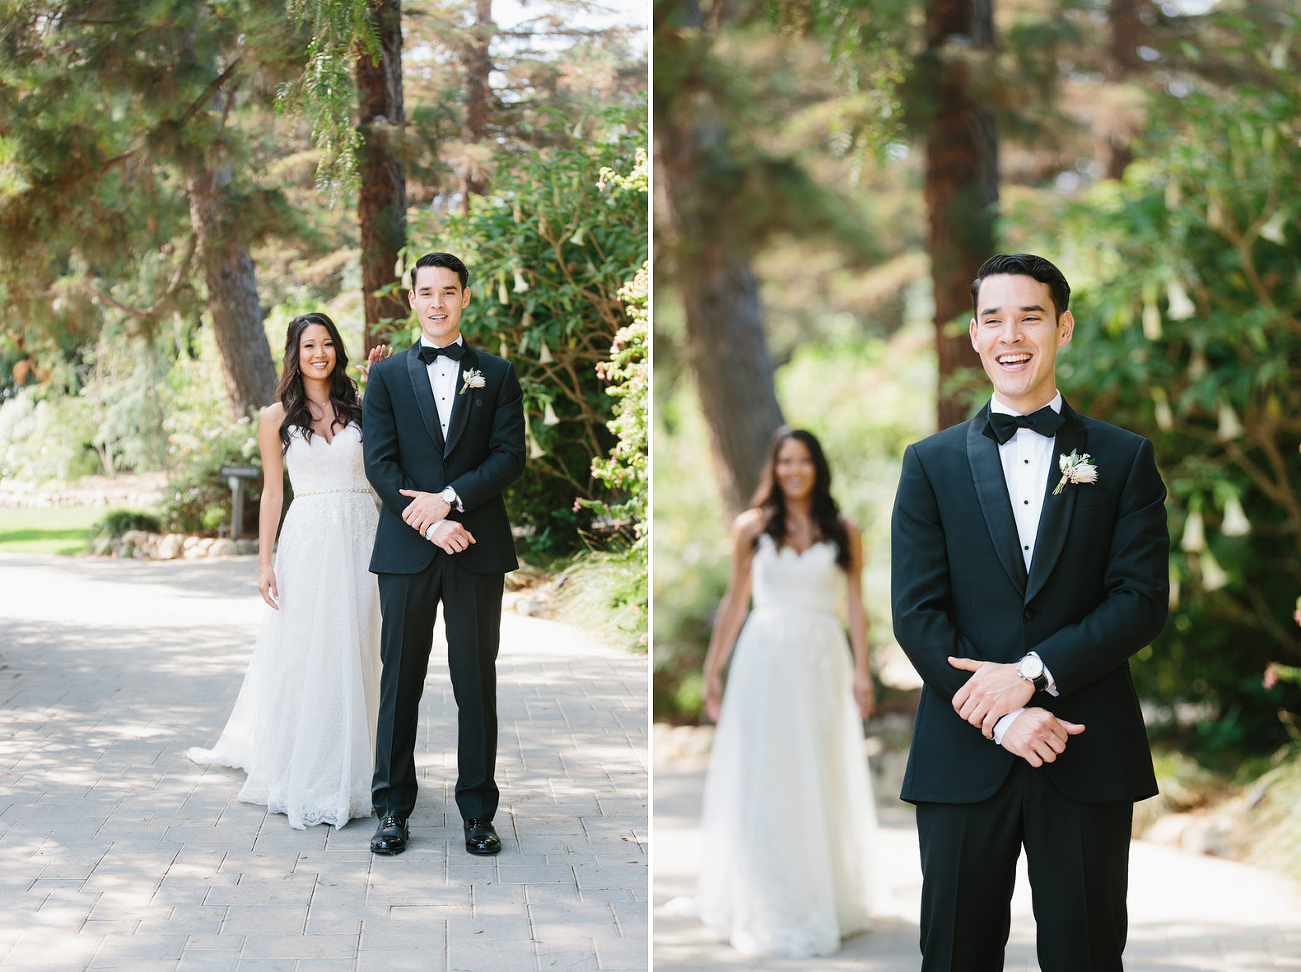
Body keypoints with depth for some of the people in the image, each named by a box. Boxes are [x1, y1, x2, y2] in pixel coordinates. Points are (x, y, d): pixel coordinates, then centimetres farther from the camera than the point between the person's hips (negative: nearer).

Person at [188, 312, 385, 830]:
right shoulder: (277, 417, 5)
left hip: (361, 539, 2)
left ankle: (347, 770, 14)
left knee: (353, 655, 5)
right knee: (302, 656, 1)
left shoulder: (361, 408, 8)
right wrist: (265, 561, 0)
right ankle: (302, 774, 9)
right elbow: (272, 493, 6)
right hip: (308, 539, -1)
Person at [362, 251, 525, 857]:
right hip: (405, 551, 0)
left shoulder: (497, 375, 9)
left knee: (476, 681, 3)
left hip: (477, 551, 0)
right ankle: (393, 810, 12)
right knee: (400, 680, 4)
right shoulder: (386, 376, 8)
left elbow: (510, 456, -1)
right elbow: (379, 463, -1)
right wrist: (431, 525, -13)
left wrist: (449, 498, -14)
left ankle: (478, 813, 10)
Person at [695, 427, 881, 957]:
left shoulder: (844, 533, 6)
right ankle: (769, 908, 5)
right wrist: (712, 669, 6)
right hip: (765, 660, 0)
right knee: (761, 781, -2)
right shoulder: (751, 528, 6)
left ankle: (826, 900, 15)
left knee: (821, 781, 5)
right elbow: (735, 601, 9)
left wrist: (861, 670, -5)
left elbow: (856, 606, 5)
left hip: (822, 660, 0)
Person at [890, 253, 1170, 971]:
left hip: (1088, 758, 0)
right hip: (963, 755, 0)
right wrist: (1000, 718, -13)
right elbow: (916, 614, -1)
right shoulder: (930, 464, 7)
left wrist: (1032, 672, -15)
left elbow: (1143, 600, -3)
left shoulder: (1124, 459, 6)